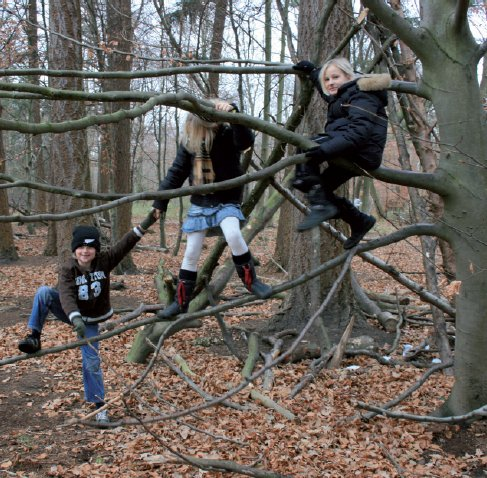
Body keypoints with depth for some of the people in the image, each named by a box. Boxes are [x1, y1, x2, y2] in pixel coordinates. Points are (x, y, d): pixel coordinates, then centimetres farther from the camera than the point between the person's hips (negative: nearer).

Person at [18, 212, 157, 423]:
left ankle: (99, 405, 15)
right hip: (71, 313, -1)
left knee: (92, 362, -3)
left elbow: (125, 244, -25)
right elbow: (66, 297, -37)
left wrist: (145, 224, -36)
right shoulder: (67, 269, -22)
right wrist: (75, 319, -54)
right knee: (44, 291, -28)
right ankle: (34, 337, -22)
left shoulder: (104, 260, -17)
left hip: (91, 319, 1)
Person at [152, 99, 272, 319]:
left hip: (226, 201, -4)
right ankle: (181, 301, 17)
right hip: (199, 204, 4)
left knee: (233, 235, -33)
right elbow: (176, 172, 8)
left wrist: (234, 114, -54)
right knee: (191, 254, 4)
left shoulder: (228, 136, -14)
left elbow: (247, 140, -38)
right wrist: (160, 201, 11)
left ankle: (251, 280, -12)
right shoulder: (189, 141, -1)